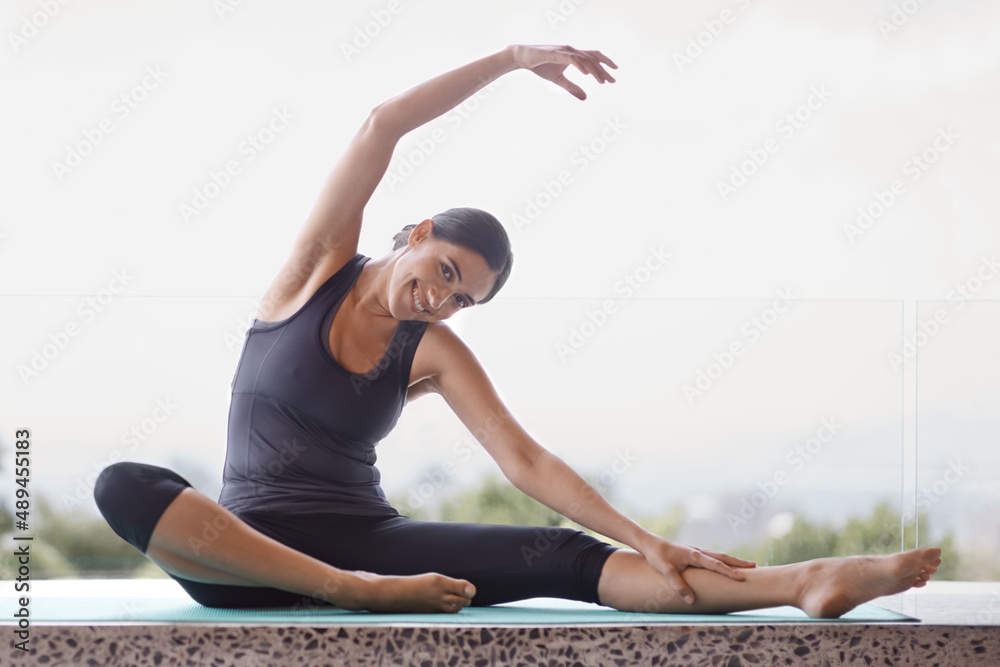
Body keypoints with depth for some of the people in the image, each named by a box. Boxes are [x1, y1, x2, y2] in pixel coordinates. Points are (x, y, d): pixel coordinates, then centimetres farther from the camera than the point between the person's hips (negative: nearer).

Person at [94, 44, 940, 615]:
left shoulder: (434, 353, 6)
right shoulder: (320, 270, 2)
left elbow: (523, 460, -2)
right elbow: (381, 126, -9)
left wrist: (646, 542, -13)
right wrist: (513, 60, -11)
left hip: (366, 540, 1)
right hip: (247, 557, -1)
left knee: (565, 558, -20)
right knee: (124, 485, -36)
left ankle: (806, 583, -31)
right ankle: (358, 593, -42)